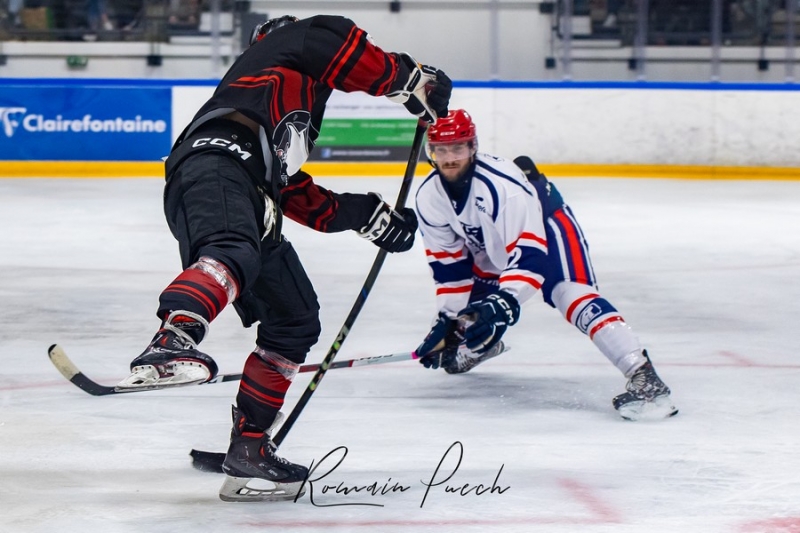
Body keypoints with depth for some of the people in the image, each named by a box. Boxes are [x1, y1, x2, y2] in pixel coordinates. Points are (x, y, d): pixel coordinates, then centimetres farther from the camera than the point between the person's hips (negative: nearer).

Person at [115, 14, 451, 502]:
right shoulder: (300, 37, 23)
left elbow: (297, 195, 39)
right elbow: (357, 57, 6)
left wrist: (367, 214, 40)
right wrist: (414, 82, 20)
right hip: (217, 161, -9)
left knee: (296, 321, 11)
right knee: (234, 256, -38)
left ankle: (249, 452, 12)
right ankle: (169, 346, -64)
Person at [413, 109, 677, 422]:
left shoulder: (503, 185, -37)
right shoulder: (429, 199, -16)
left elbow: (529, 257, -41)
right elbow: (448, 266, -5)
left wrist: (504, 302, -52)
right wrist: (448, 321, -7)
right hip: (488, 247, 7)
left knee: (570, 293, -29)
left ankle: (642, 377, -43)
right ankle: (479, 344, 44)